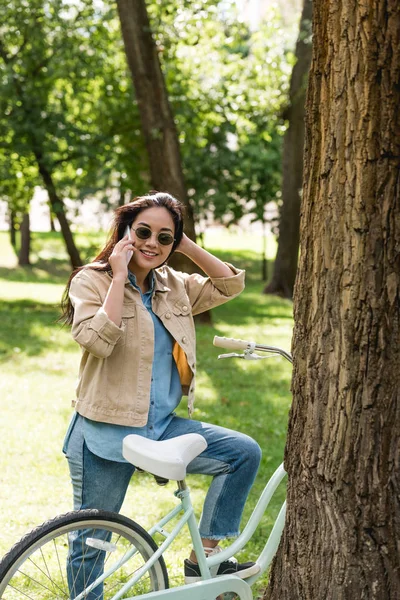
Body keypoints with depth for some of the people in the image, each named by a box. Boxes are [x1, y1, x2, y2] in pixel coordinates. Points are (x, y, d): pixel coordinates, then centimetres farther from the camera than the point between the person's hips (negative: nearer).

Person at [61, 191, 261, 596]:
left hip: (162, 427, 6)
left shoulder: (175, 287, 10)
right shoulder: (91, 282, -8)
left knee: (245, 453, -4)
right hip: (107, 434, -5)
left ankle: (204, 560, 4)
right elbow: (97, 339, -25)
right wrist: (119, 276, -20)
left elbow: (231, 285, 6)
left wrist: (187, 245, -1)